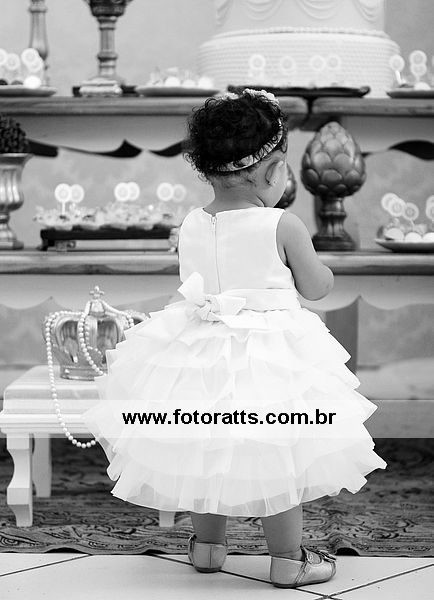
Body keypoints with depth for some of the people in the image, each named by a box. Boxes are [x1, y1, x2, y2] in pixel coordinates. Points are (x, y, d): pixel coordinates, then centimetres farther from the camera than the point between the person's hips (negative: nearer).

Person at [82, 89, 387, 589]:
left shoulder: (190, 225, -1)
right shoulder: (282, 226, -15)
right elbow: (316, 287, -4)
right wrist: (325, 270, 16)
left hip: (196, 351, 5)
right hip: (269, 357, -5)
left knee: (201, 450, 19)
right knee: (279, 460, 7)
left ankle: (206, 545, 32)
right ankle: (287, 560, 15)